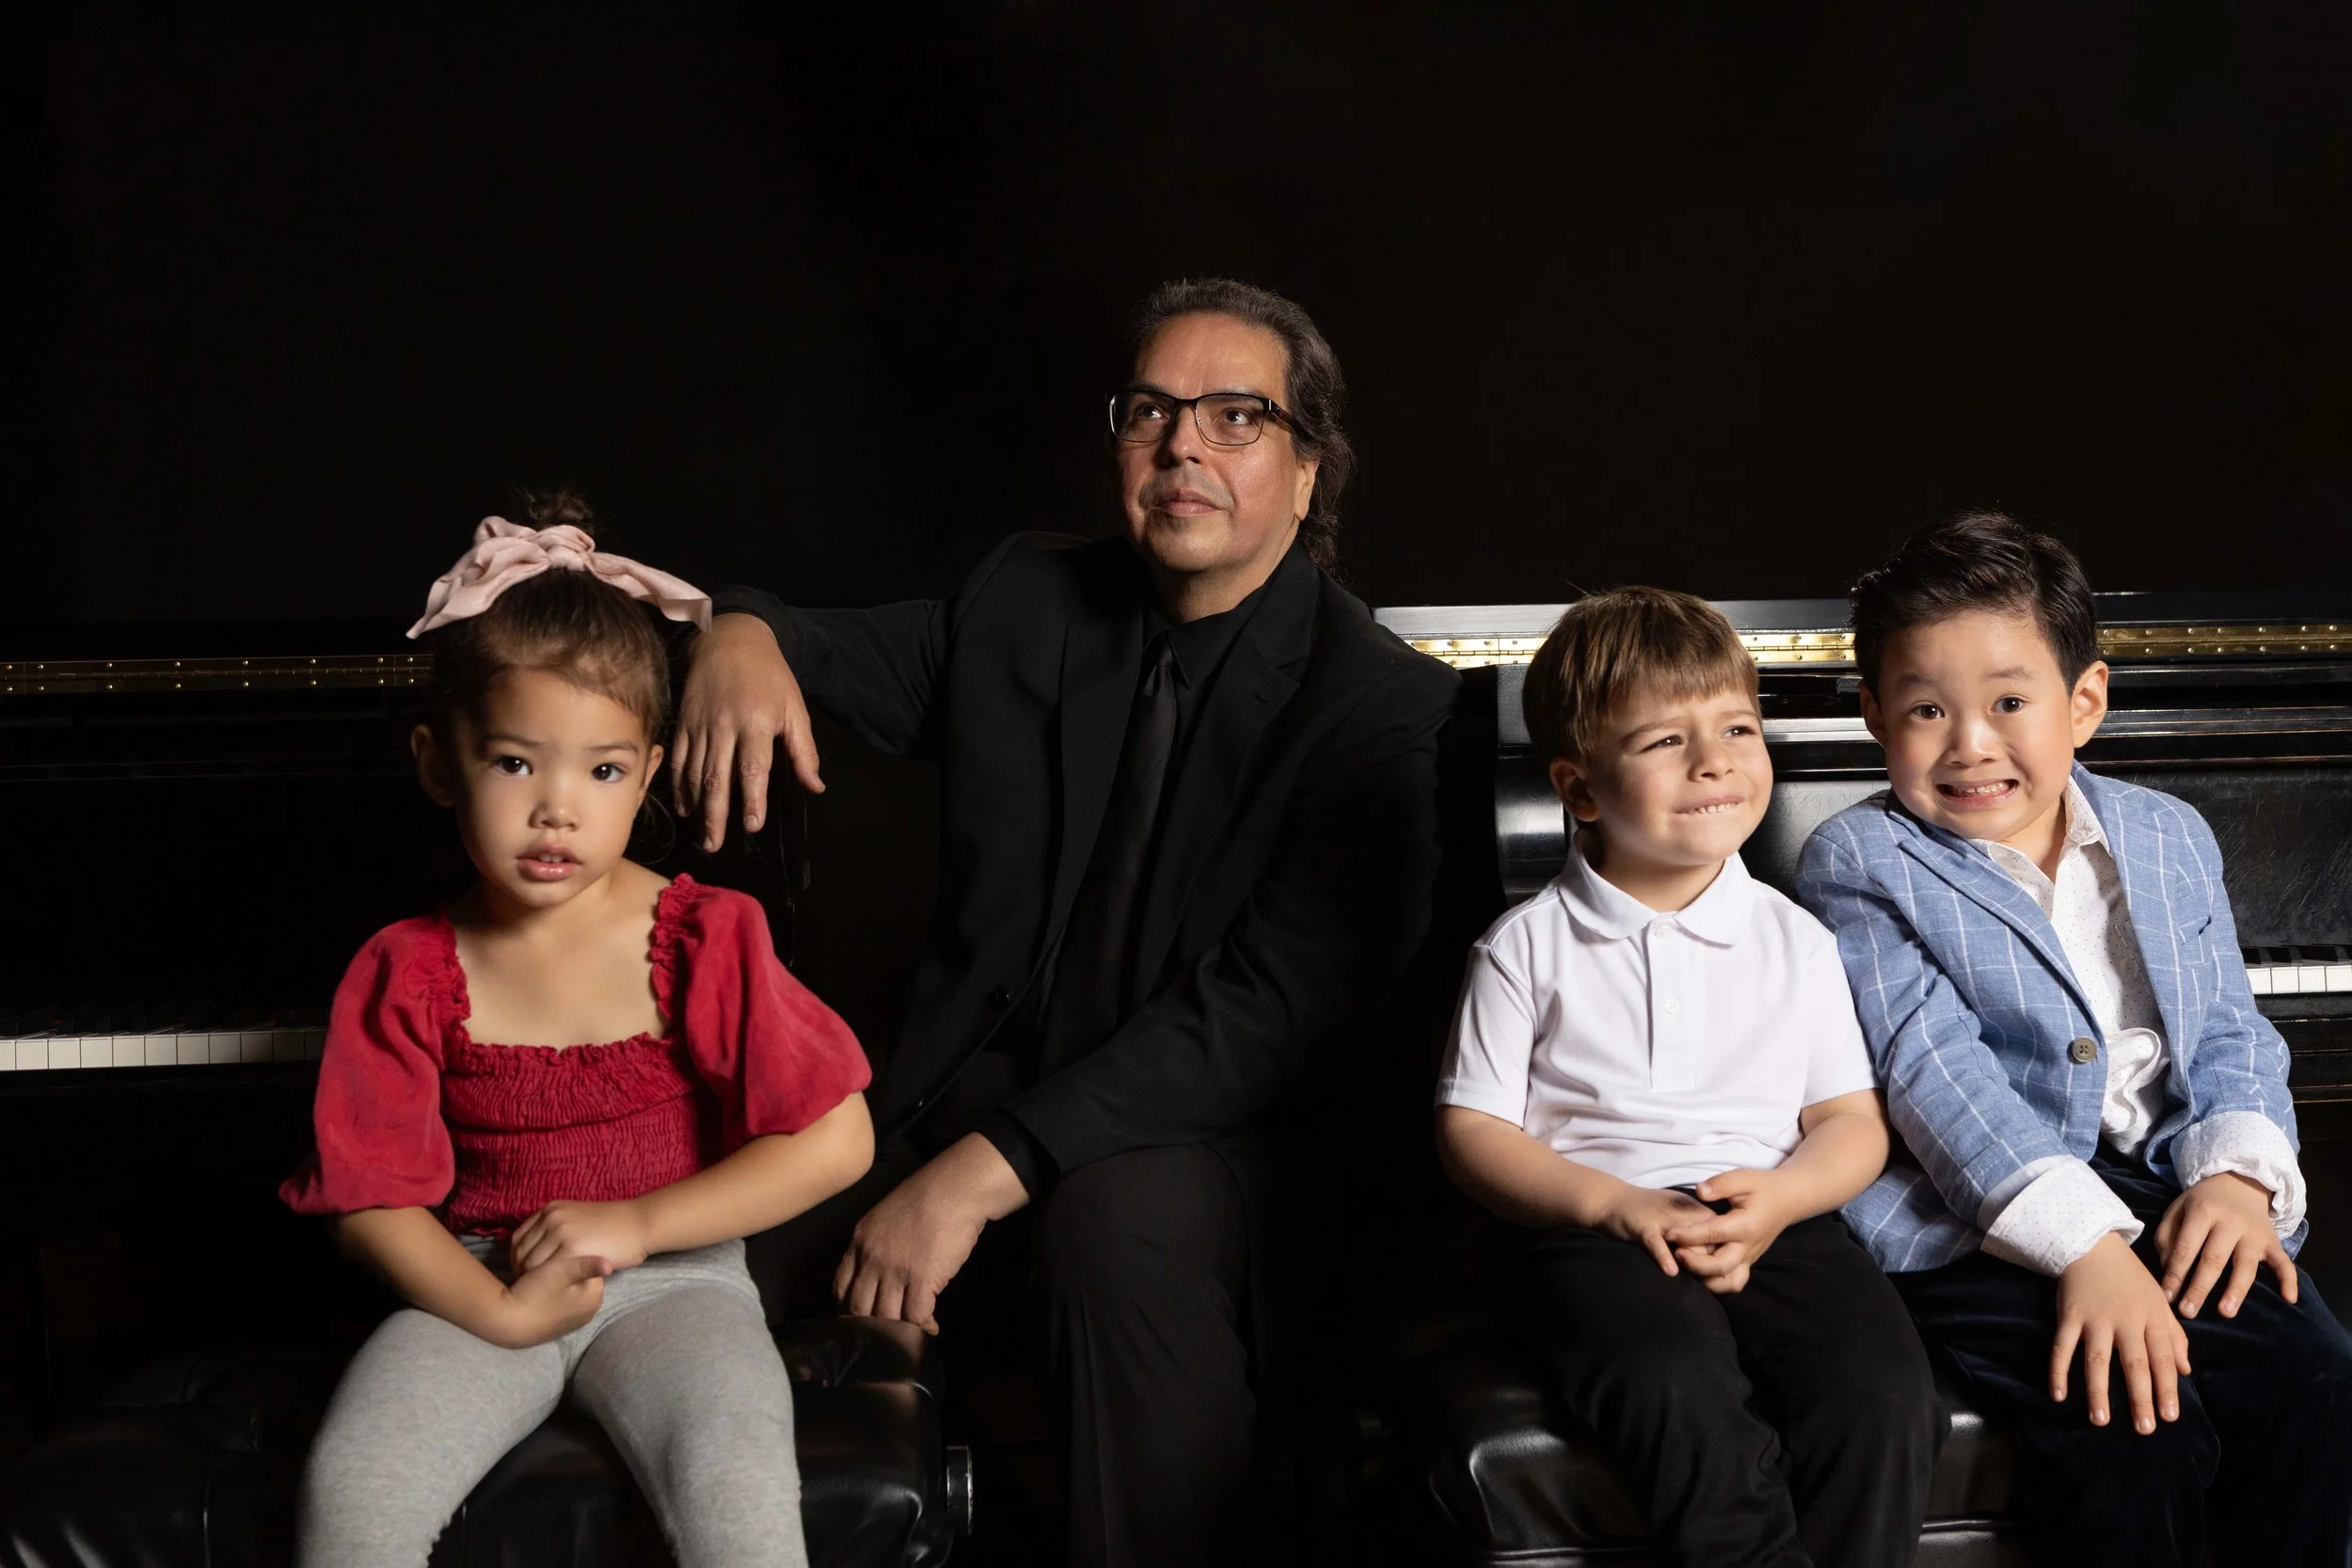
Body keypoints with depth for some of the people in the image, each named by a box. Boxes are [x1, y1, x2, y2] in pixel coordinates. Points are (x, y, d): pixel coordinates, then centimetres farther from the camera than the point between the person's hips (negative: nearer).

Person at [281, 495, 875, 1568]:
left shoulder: (703, 939, -4)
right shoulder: (409, 974, 0)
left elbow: (837, 1140, -7)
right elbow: (371, 1197, -2)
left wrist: (636, 1222, -12)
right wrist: (503, 1312, -18)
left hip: (671, 1278, -1)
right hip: (478, 1287, 2)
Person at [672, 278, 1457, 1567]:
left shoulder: (1385, 708, -7)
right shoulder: (1026, 603, 10)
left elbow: (1273, 1010, -18)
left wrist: (984, 1170, -27)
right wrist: (742, 636, -3)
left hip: (1197, 1134, -5)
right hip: (973, 1070, 5)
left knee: (1129, 1219, -39)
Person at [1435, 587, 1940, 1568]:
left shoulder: (1794, 941, 14)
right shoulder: (1528, 947, 7)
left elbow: (1854, 1122, 13)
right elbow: (1471, 1130, 5)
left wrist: (1779, 1196, -9)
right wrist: (1613, 1202, -11)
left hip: (1779, 1223, 3)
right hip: (1598, 1230, -2)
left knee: (1884, 1397, -26)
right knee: (1680, 1391, -35)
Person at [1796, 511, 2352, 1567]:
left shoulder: (2170, 841, 15)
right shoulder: (1859, 864, -2)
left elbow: (2228, 1034, 14)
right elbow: (1929, 1063, -13)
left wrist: (2238, 1171, -9)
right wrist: (2081, 1241, -24)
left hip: (2162, 1194, 5)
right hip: (1973, 1227, -5)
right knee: (2132, 1437, -28)